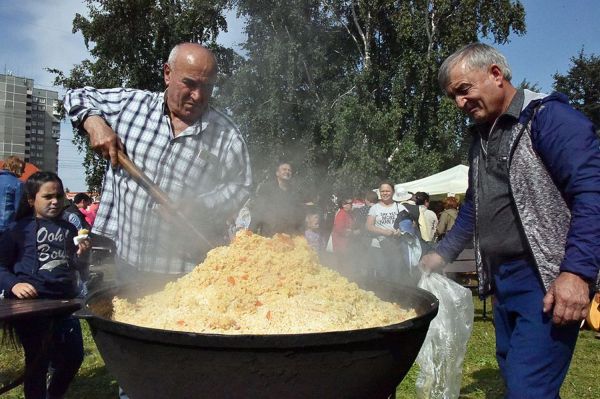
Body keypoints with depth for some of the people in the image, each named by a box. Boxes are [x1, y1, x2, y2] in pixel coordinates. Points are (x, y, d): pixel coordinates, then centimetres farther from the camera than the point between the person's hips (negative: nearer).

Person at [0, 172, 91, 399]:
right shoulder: (20, 229, -5)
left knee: (74, 357, 13)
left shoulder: (69, 229, 10)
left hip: (65, 301, 5)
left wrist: (80, 255, 0)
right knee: (38, 361, 6)